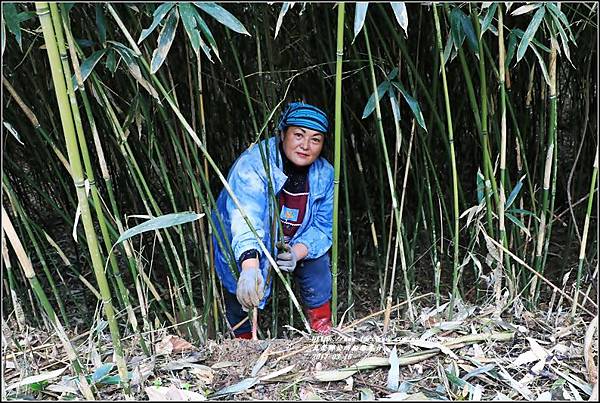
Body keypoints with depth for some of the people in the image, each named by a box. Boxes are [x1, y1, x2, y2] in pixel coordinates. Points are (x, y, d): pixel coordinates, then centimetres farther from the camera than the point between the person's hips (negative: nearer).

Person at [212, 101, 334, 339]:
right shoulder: (253, 164, -33)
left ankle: (324, 332, 3)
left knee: (317, 262, -16)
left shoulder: (325, 174, -15)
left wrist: (297, 252, -33)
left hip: (296, 245, 4)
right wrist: (250, 266, -66)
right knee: (240, 299, -9)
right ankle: (243, 342, 22)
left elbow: (322, 227, -12)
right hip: (242, 254, -4)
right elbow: (245, 217, -49)